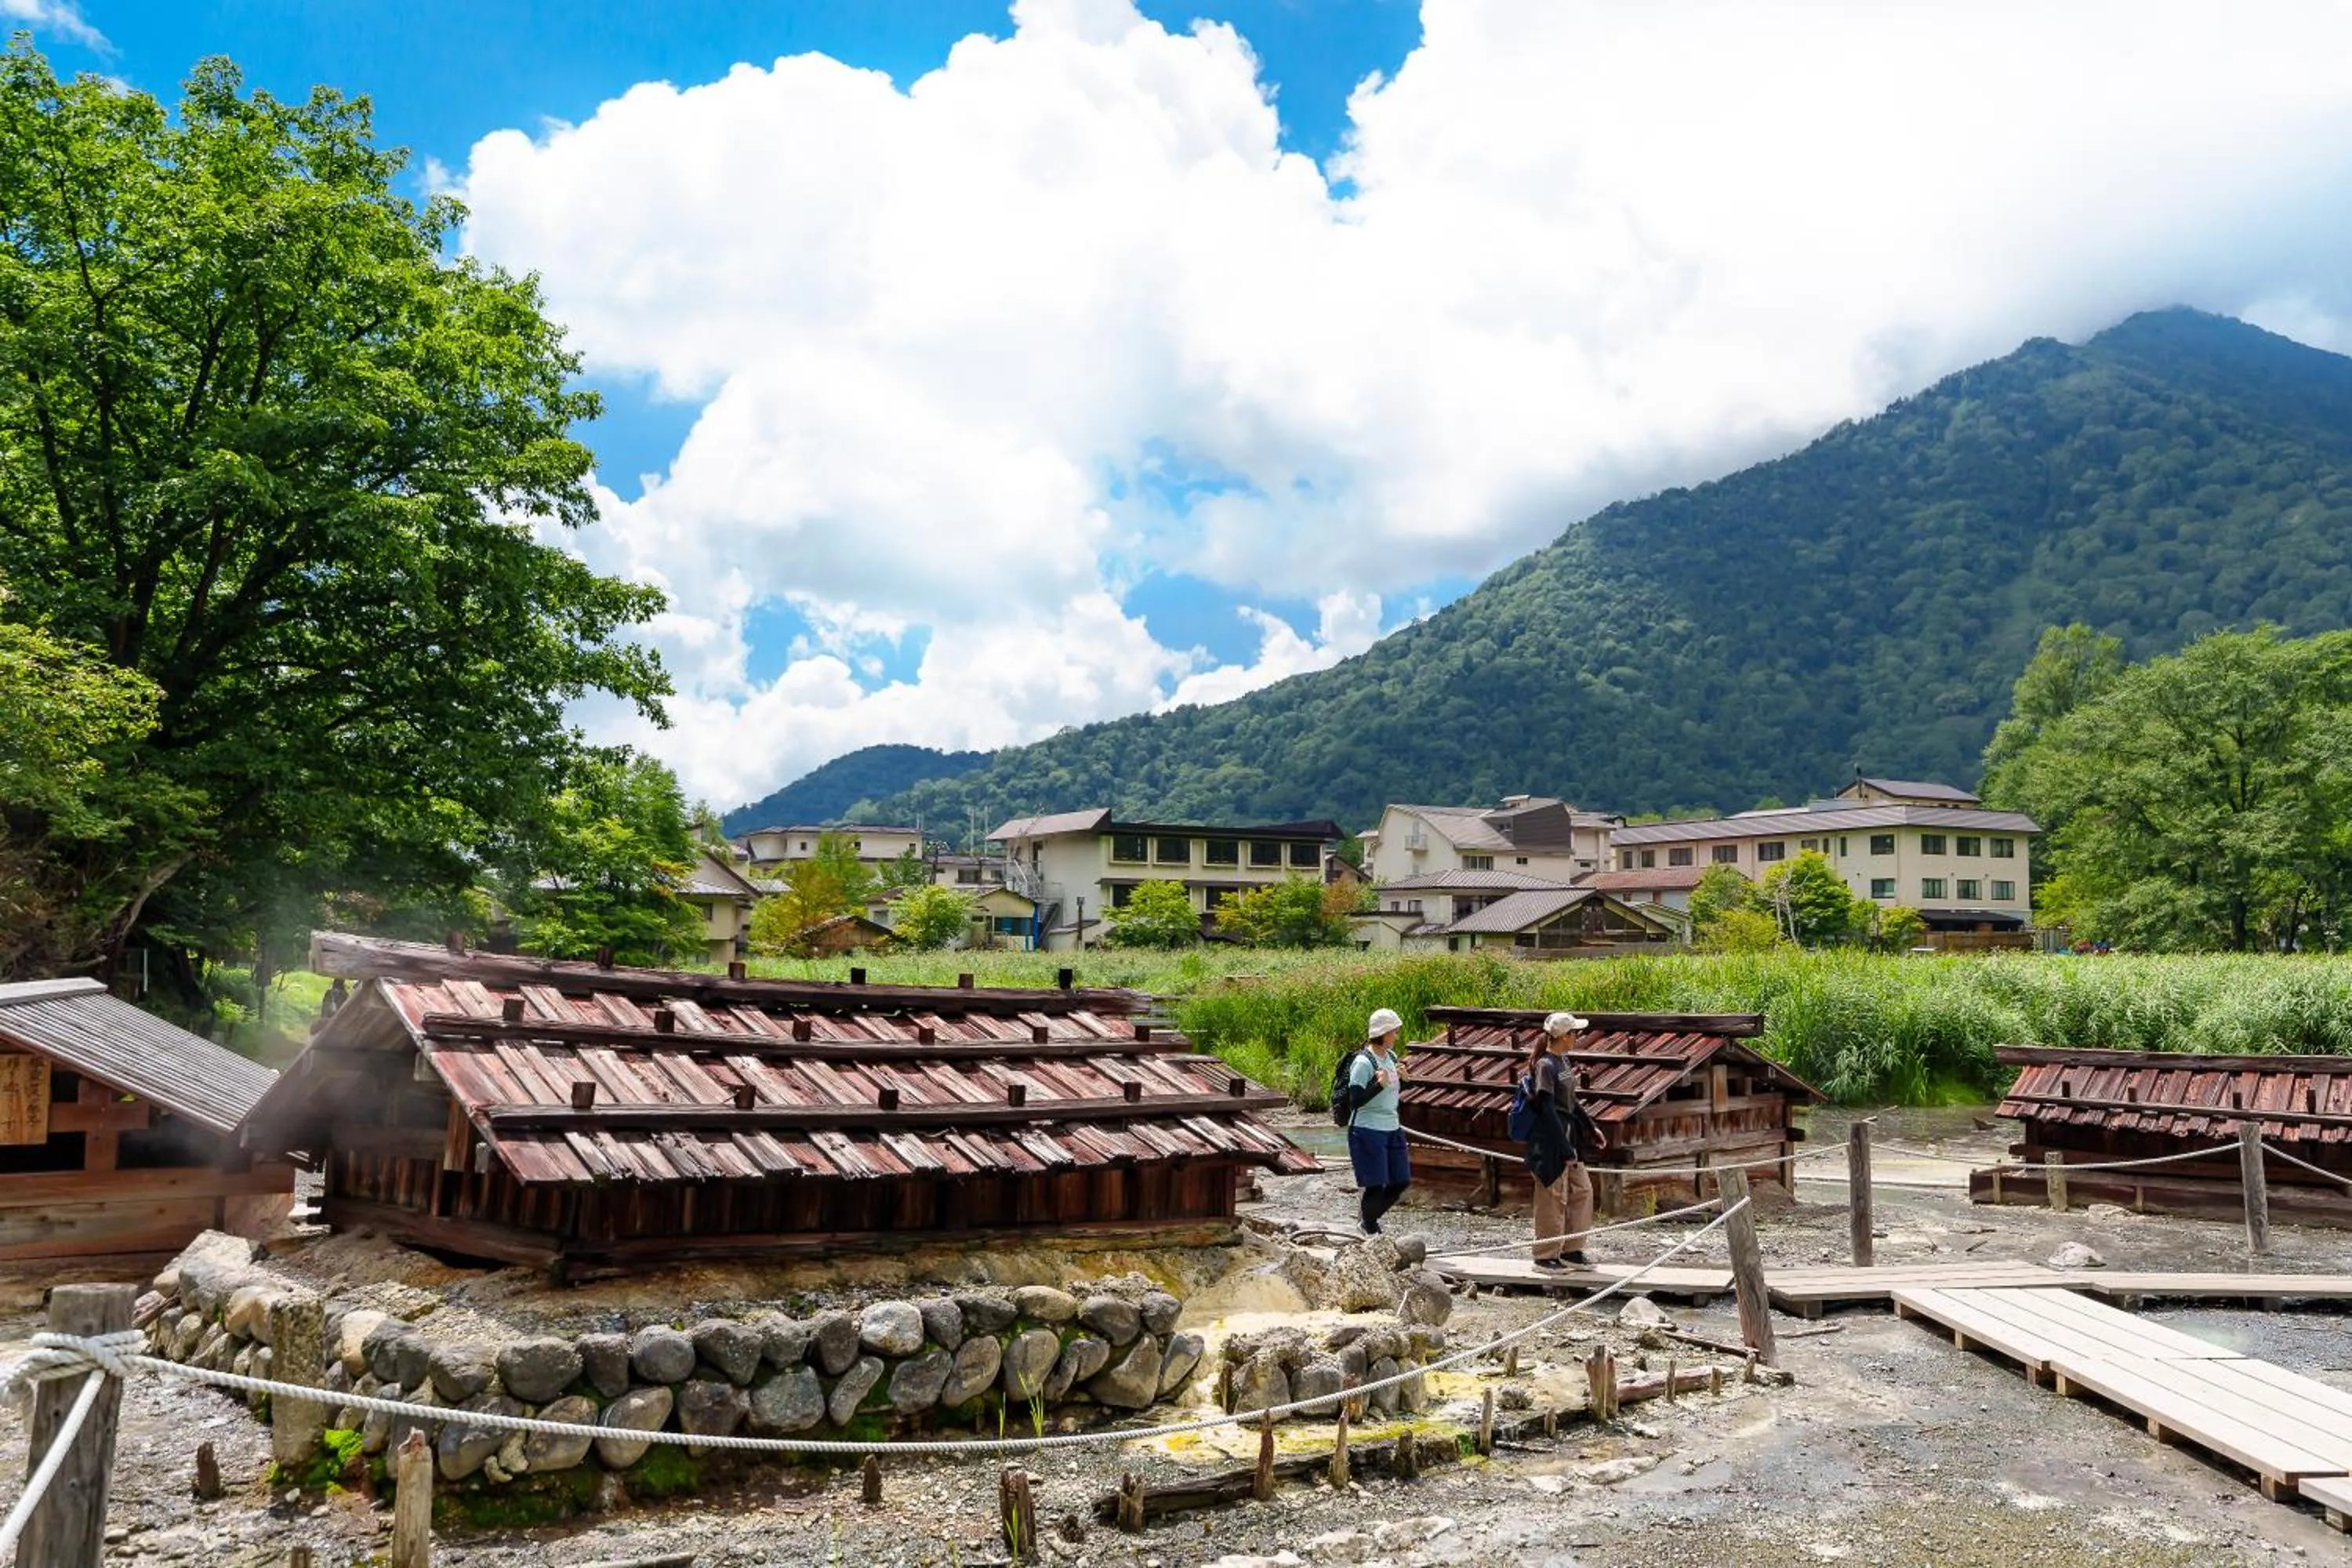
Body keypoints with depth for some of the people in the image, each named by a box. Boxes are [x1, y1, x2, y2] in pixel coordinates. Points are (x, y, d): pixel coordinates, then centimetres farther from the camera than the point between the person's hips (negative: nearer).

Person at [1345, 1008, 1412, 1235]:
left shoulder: (1391, 1057, 8)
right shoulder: (1363, 1062, -16)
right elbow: (1356, 1099, -19)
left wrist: (1402, 1078, 0)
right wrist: (1379, 1084, -30)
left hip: (1392, 1128, 8)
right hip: (1368, 1130, -8)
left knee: (1401, 1181, 10)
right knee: (1376, 1185, -3)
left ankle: (1369, 1219, 30)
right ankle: (1371, 1229, 20)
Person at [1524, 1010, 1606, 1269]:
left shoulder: (1563, 1061, 10)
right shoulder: (1546, 1065, -18)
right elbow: (1547, 1110, -20)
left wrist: (1592, 1127, 16)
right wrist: (1565, 1149, -20)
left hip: (1568, 1135, 9)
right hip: (1551, 1140, -9)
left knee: (1582, 1190, 12)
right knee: (1553, 1197, -1)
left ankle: (1571, 1251, 22)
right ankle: (1546, 1256, 11)